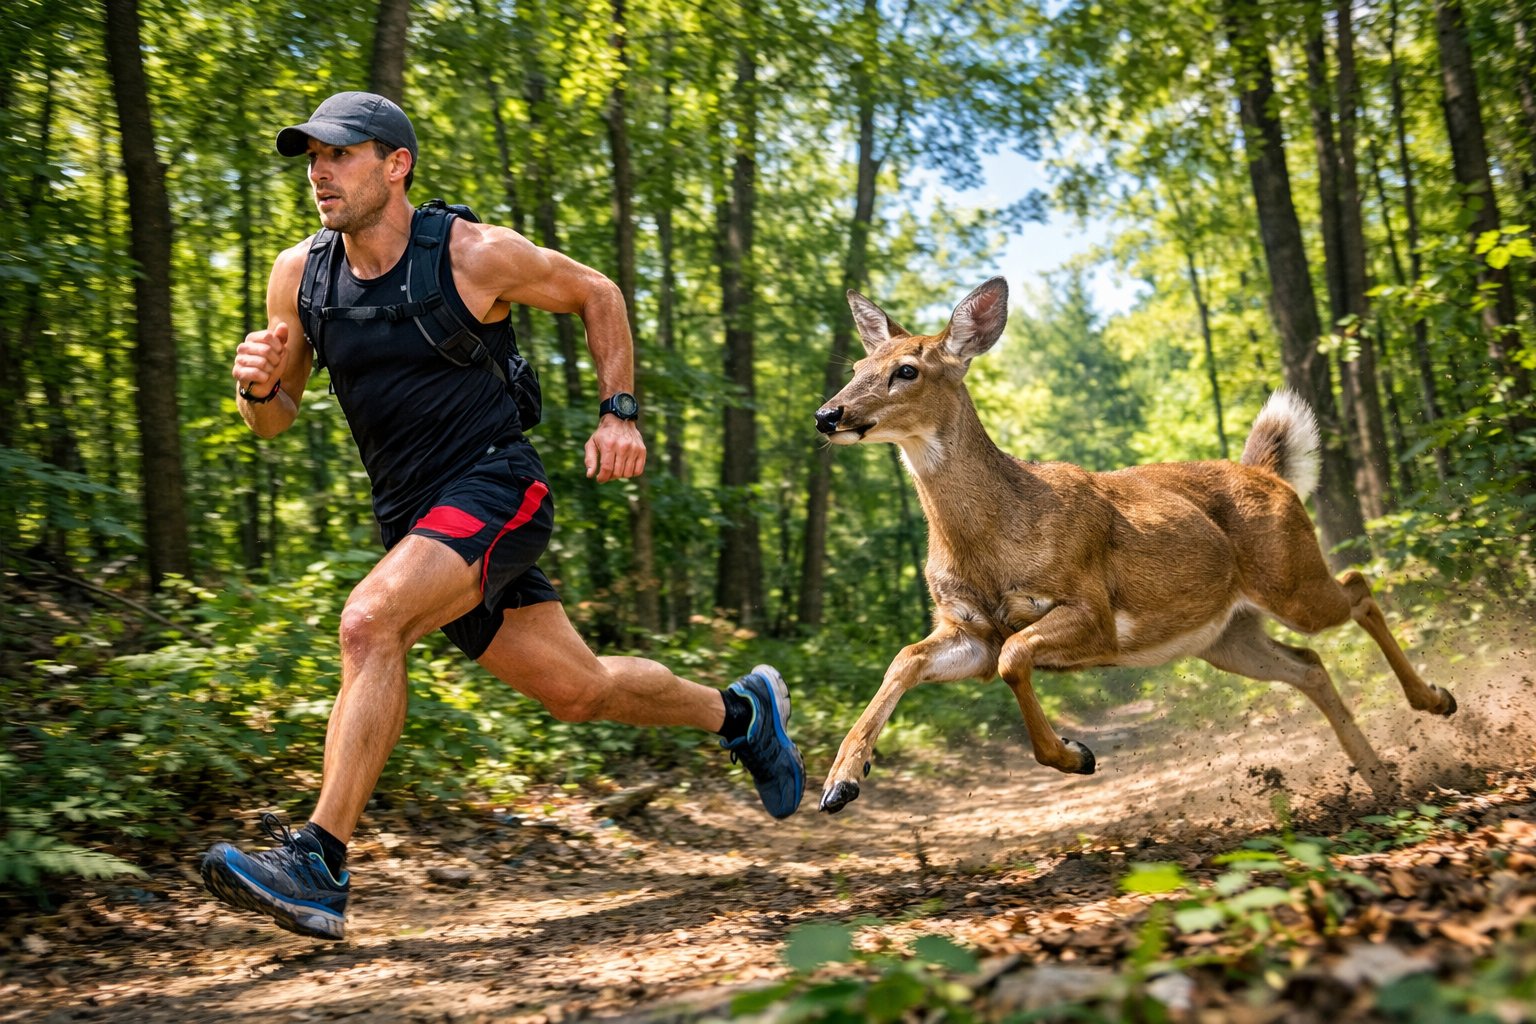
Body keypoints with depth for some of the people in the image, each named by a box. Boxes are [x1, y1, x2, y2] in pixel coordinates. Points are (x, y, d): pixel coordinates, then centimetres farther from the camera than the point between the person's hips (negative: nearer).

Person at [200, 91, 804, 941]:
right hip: (411, 515, 6)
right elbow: (275, 419, 11)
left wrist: (618, 413, -2)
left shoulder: (474, 255, -11)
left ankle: (318, 864, -24)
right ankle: (740, 710, 38)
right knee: (577, 690, 13)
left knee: (368, 624, -29)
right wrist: (255, 385, -12)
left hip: (495, 488, -6)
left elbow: (596, 294, 6)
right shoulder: (299, 276, 3)